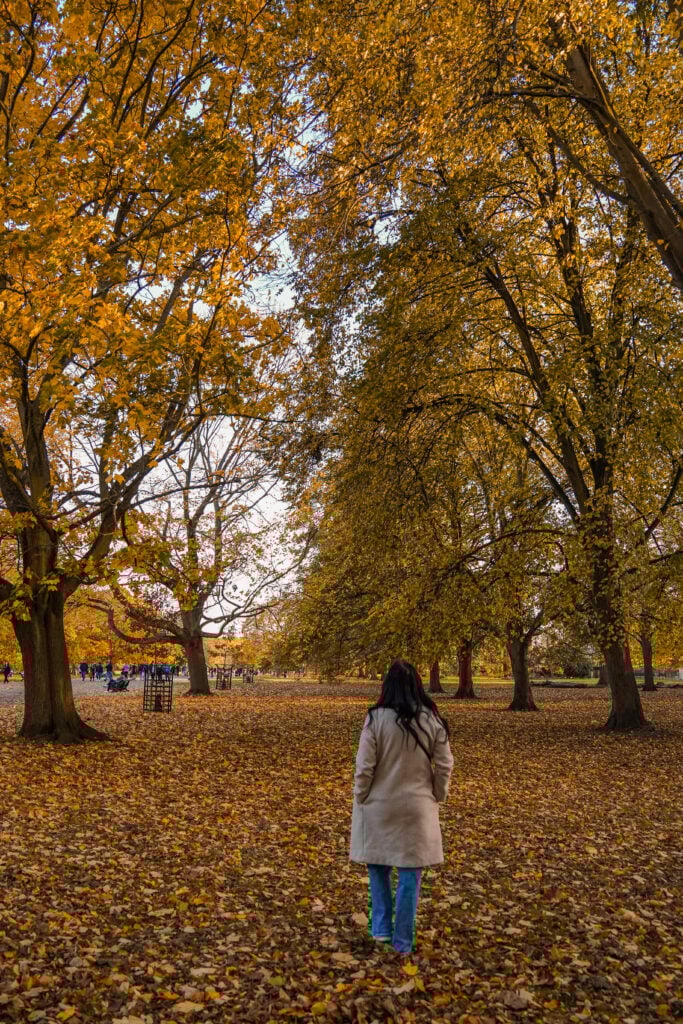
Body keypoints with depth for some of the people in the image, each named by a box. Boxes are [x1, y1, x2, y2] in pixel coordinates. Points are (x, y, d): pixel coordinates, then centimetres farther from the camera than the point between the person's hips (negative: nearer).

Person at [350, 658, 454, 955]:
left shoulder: (377, 718, -15)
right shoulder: (432, 720, -7)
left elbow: (364, 766, -11)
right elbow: (444, 765, -2)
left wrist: (360, 799, 2)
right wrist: (436, 797, 12)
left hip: (379, 806, -1)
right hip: (417, 808, 1)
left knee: (378, 867, 20)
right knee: (410, 874, 10)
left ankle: (381, 928, 25)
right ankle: (403, 941, 18)